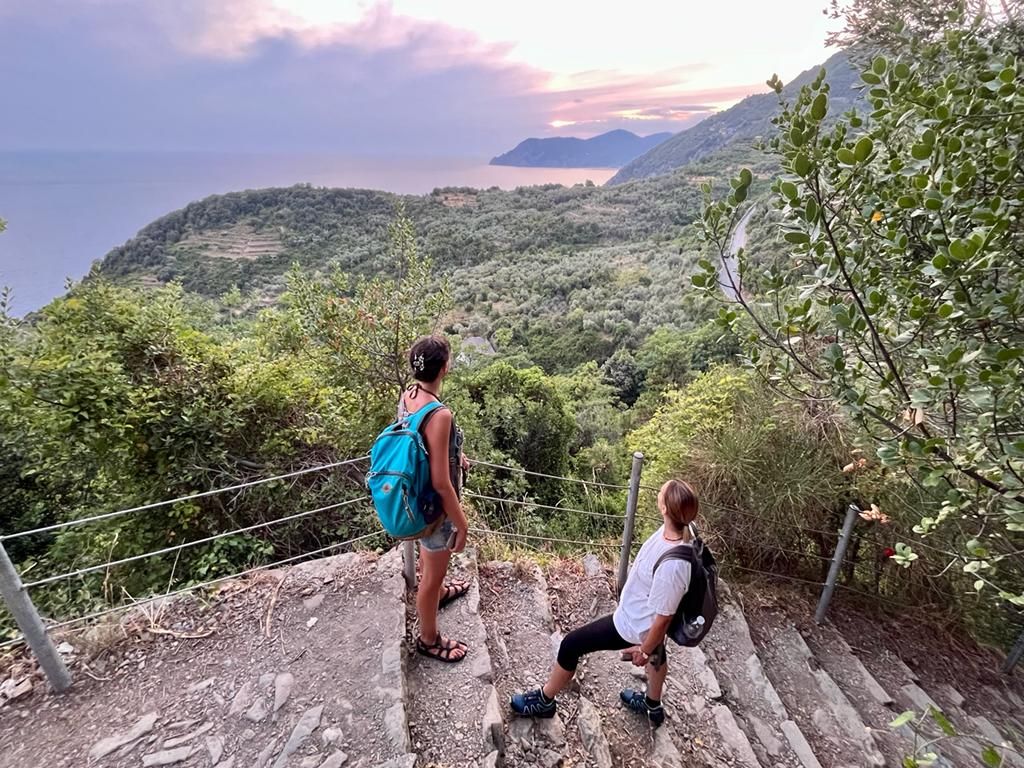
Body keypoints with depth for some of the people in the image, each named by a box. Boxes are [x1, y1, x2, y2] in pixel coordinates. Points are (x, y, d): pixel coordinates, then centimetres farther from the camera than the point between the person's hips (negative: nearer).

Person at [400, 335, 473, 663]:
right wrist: (461, 523, -17)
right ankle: (429, 639, 41)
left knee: (429, 554, 35)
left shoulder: (408, 396, -8)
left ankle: (437, 593, 63)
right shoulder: (439, 414, -35)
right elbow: (441, 483, -30)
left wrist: (453, 454, 21)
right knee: (433, 572, 16)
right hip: (434, 504, -9)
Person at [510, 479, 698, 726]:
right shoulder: (677, 529, -18)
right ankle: (653, 706, 67)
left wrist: (644, 650, -8)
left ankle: (544, 700, 33)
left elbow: (663, 617, -26)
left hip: (635, 625, -8)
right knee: (657, 654, 34)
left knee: (571, 645, 6)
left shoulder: (672, 566, -42)